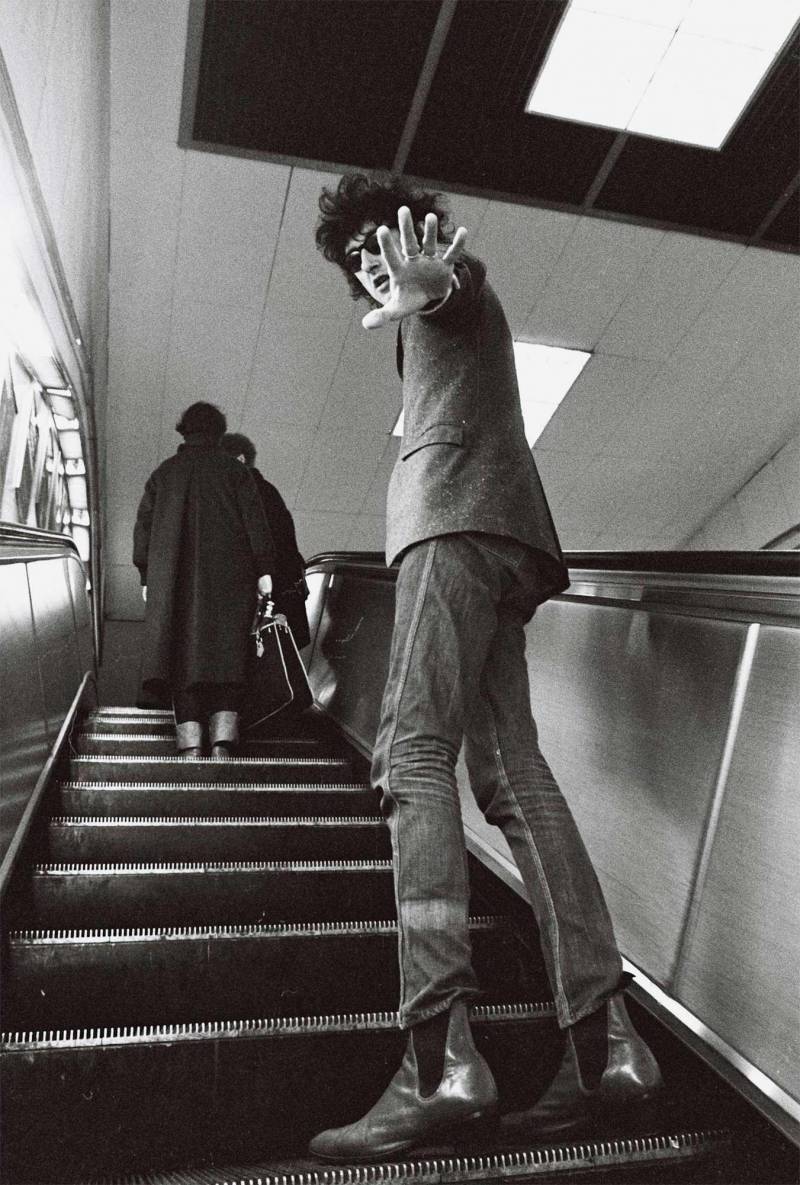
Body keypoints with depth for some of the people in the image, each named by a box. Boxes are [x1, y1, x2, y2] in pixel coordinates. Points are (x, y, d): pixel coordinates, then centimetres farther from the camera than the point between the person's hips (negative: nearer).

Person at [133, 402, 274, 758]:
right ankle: (222, 740, -13)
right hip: (229, 578, -1)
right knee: (226, 654, -1)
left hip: (172, 579, 2)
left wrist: (147, 578, 16)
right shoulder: (234, 470, 8)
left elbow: (143, 527, 13)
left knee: (182, 653, 1)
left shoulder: (163, 474, 15)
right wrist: (264, 570, -1)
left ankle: (191, 745, -6)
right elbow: (255, 522, -1)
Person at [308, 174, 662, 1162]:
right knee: (513, 777, -2)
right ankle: (603, 1041, -4)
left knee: (413, 757, -21)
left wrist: (428, 283, -34)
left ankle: (440, 1060, -27)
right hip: (495, 540, 9)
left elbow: (455, 277, -13)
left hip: (459, 519, -9)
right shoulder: (432, 335, 38)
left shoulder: (460, 288, 12)